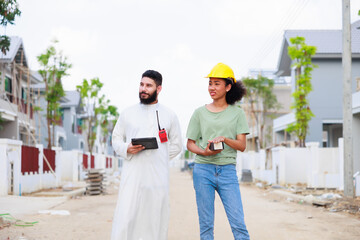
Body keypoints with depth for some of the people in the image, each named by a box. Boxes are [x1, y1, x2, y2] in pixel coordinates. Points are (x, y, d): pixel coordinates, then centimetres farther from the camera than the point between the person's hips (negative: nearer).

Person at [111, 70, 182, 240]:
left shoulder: (169, 116, 10)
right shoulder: (128, 113, 10)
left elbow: (176, 145, 16)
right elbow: (116, 139, 13)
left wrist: (159, 157, 4)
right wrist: (127, 149, -7)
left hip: (158, 176, 1)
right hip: (132, 174, 0)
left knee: (156, 222, 2)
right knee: (125, 218, -9)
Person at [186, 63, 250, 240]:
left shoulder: (237, 113, 7)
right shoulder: (200, 113, 8)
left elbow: (242, 145, 2)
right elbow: (190, 144, 9)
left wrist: (224, 140, -17)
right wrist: (204, 152, -12)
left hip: (227, 171, 0)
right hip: (203, 170, 1)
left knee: (238, 224, -6)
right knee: (206, 225, 3)